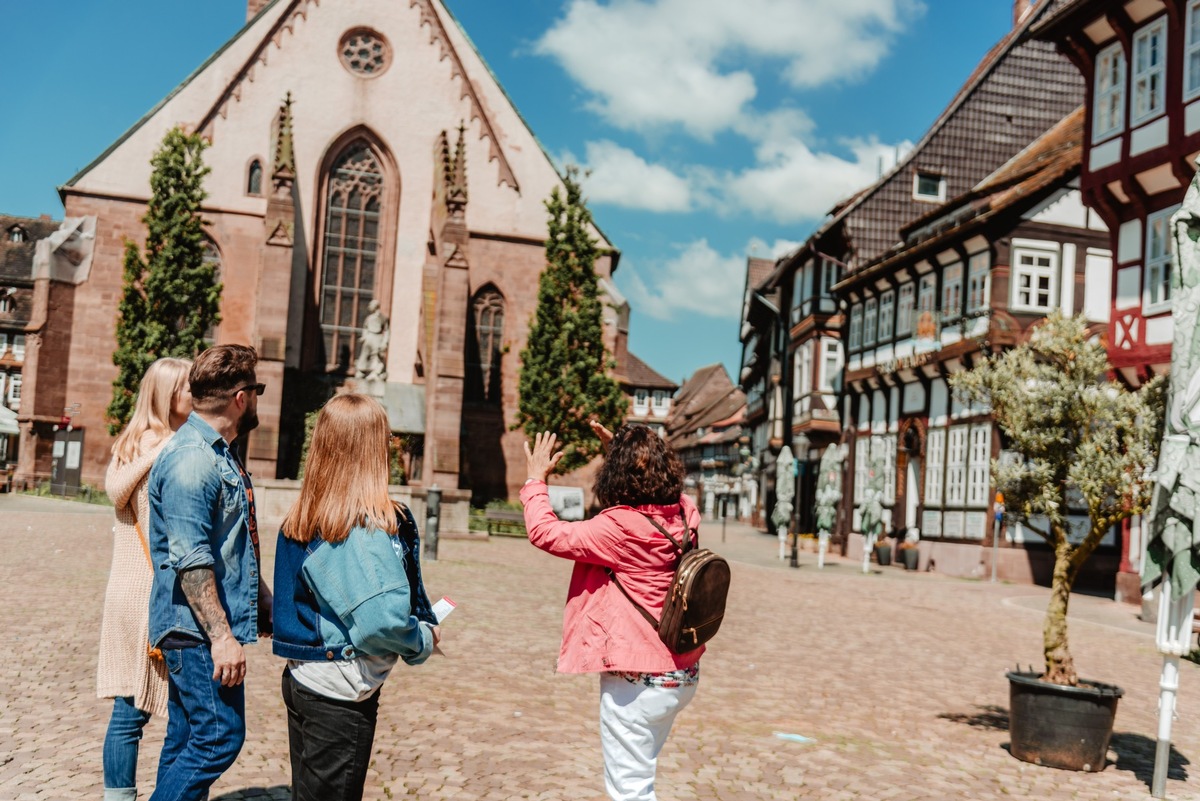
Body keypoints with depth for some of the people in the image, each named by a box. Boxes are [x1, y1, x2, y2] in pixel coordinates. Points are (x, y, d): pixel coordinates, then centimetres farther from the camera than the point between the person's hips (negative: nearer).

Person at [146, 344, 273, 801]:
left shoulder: (221, 454, 16)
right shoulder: (192, 459, -17)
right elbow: (191, 560, -22)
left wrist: (262, 599, 25)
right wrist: (222, 636, -23)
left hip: (212, 628, 10)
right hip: (197, 628, -10)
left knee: (189, 739, 14)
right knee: (220, 736, -9)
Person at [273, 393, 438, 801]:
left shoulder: (303, 516, 3)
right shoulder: (367, 526, -21)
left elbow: (297, 599, 9)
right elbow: (381, 620, -29)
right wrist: (423, 639, -8)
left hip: (301, 678, 8)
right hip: (341, 694, -8)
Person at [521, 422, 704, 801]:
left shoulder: (620, 528, -23)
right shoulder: (684, 514, -2)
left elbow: (545, 532, -17)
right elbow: (659, 484, 23)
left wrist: (536, 479, -4)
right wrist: (625, 447, 19)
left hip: (638, 680, -8)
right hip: (680, 674, 8)